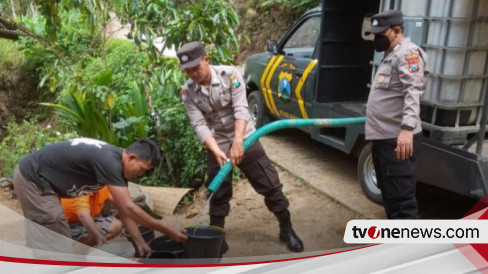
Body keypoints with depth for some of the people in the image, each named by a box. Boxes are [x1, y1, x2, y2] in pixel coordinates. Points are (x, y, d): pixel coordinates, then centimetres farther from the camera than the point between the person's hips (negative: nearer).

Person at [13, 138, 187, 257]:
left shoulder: (117, 163, 1)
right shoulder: (109, 162, -28)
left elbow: (124, 210, 7)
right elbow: (129, 208, -29)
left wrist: (140, 242, 5)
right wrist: (168, 231, -23)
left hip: (36, 179, 10)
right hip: (32, 180, -10)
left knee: (45, 241, 19)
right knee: (58, 245, -5)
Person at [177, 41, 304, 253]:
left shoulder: (230, 75, -17)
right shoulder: (188, 92, -10)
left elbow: (241, 110, -23)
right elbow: (200, 125, -15)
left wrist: (237, 142, -35)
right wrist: (217, 151, -29)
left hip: (245, 139, -1)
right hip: (217, 145, 2)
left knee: (270, 185, 1)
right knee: (218, 195, 7)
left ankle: (287, 230, 17)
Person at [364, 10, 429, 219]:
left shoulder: (408, 52, -10)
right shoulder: (390, 55, 21)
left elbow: (412, 93, -24)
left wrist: (407, 128, -36)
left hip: (399, 139, -11)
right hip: (383, 137, 11)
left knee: (401, 198, -9)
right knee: (389, 193, 20)